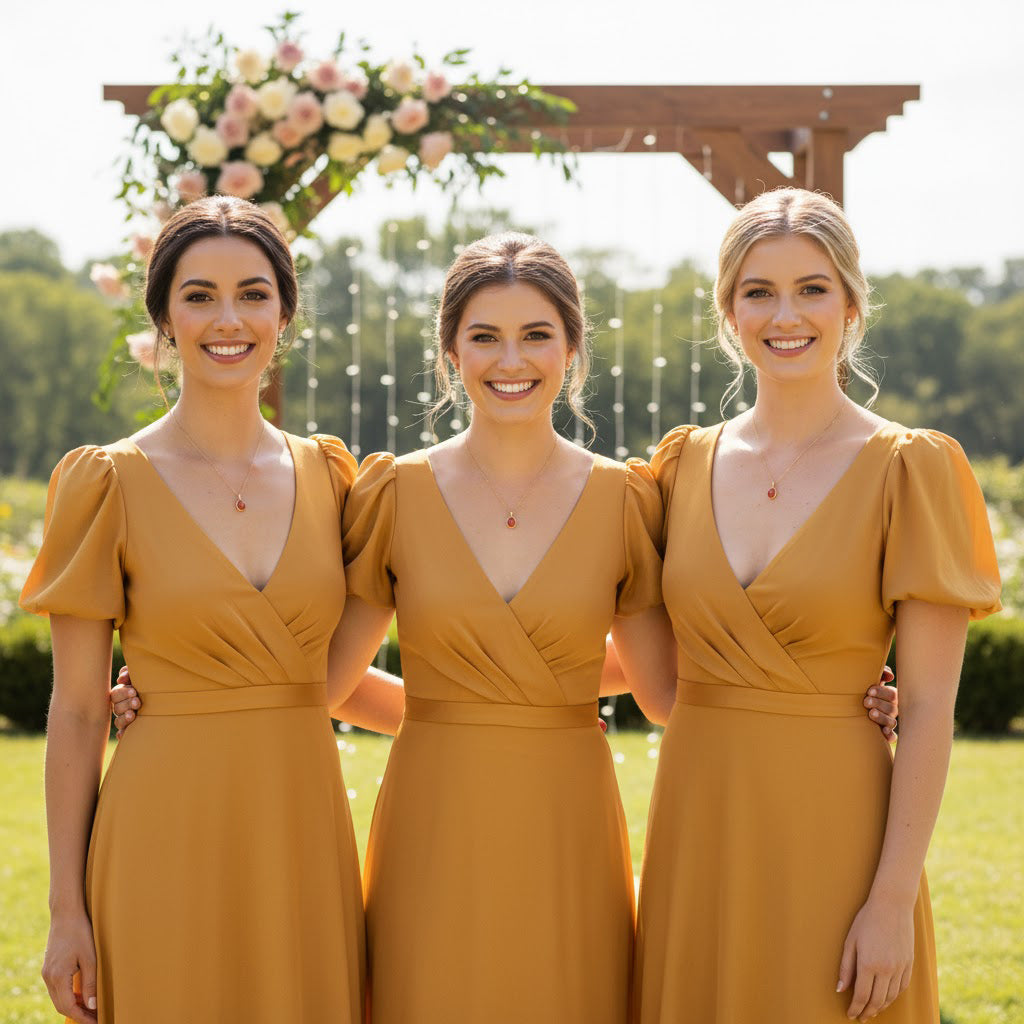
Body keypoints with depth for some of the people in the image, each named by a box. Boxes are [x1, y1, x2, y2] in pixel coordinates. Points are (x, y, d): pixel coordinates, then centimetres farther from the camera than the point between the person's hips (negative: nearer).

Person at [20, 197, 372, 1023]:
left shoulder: (325, 473, 7)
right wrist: (67, 908, -5)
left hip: (305, 830, 4)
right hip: (169, 835, -3)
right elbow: (77, 711, -3)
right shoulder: (109, 483, -4)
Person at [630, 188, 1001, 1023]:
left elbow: (929, 709, -9)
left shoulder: (909, 469, -6)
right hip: (698, 827, 4)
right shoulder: (688, 463, 8)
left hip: (833, 827, -4)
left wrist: (895, 900, -15)